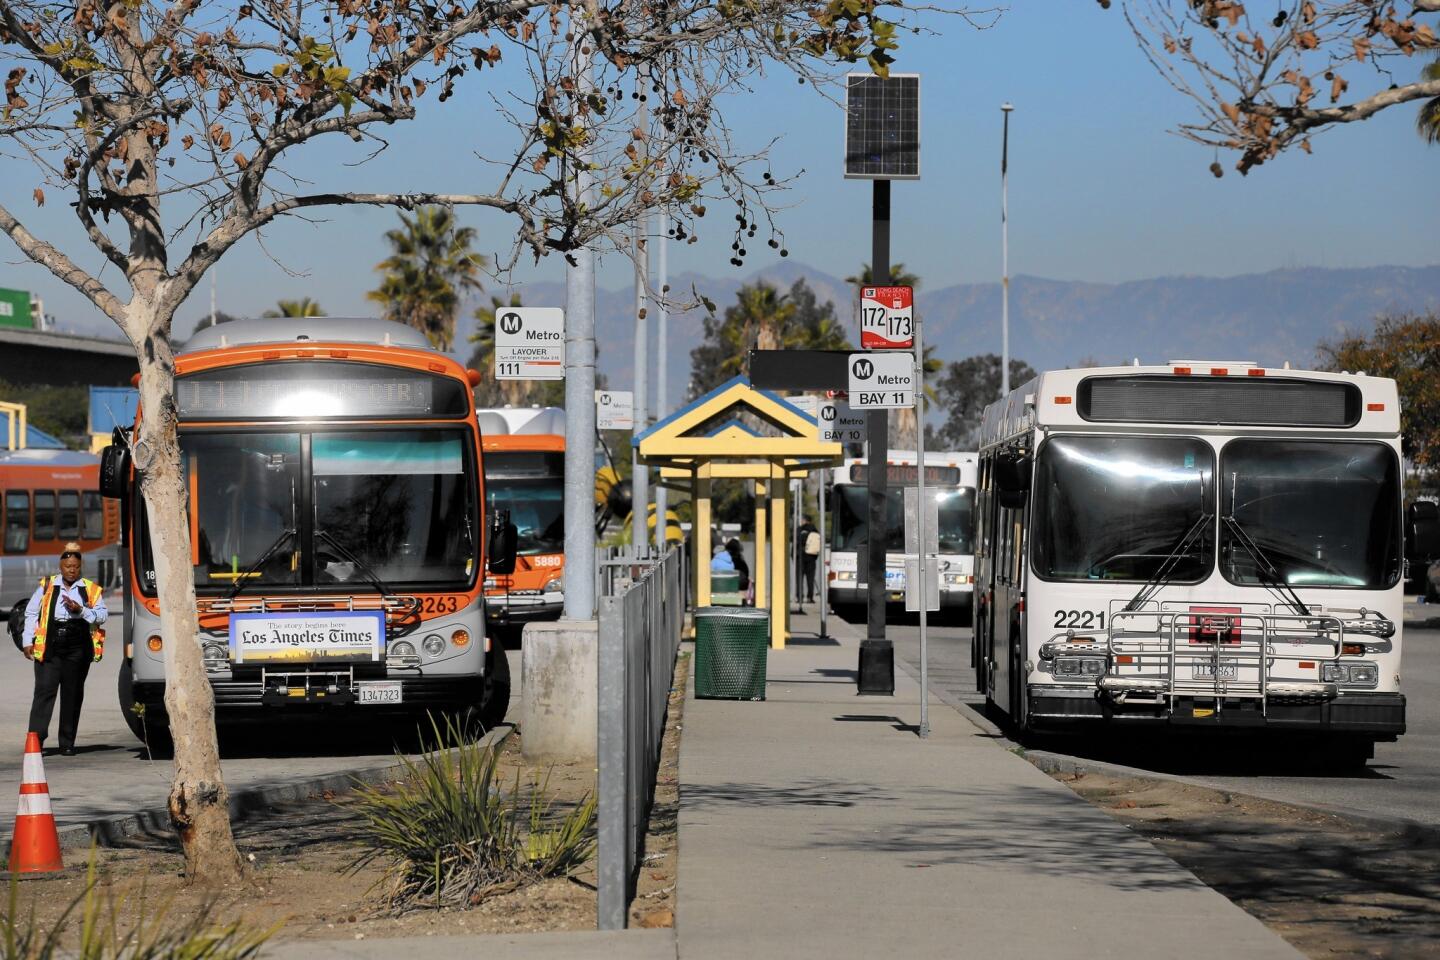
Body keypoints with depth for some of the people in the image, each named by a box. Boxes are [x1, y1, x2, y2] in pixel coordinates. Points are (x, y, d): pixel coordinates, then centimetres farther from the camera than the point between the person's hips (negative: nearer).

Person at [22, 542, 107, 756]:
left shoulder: (91, 590, 9)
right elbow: (31, 613, 9)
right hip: (49, 645, -2)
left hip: (77, 646, 2)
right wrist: (28, 641, 2)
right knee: (45, 690, -10)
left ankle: (67, 744, 13)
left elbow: (102, 614, 4)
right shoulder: (46, 586, 7)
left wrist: (81, 610, -11)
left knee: (73, 694, 6)